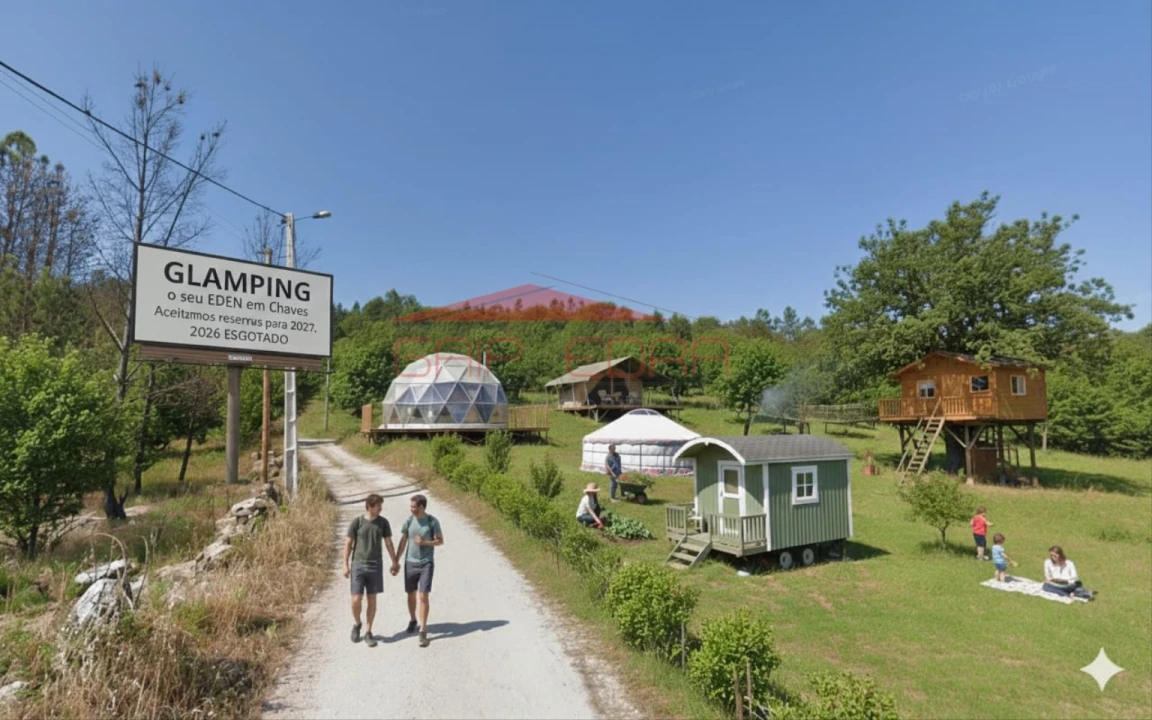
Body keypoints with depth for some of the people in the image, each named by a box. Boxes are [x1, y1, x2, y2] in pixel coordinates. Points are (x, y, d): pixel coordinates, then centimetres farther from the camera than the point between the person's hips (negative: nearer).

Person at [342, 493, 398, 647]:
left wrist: (395, 562, 8)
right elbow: (348, 544, -2)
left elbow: (388, 543, 6)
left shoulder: (383, 522, -1)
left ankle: (368, 632, 20)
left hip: (375, 566, 2)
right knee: (356, 600, -3)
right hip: (358, 565, -2)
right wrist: (346, 565, -5)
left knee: (372, 600, 6)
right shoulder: (356, 522, -7)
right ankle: (357, 624, 26)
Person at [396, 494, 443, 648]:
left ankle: (423, 631, 0)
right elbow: (403, 542, 4)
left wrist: (425, 542, -18)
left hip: (426, 564, -3)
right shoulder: (408, 521, -3)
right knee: (411, 595, 15)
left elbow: (440, 541, -2)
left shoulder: (432, 521, -10)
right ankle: (412, 620, 40)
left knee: (423, 596, -8)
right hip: (410, 563, 3)